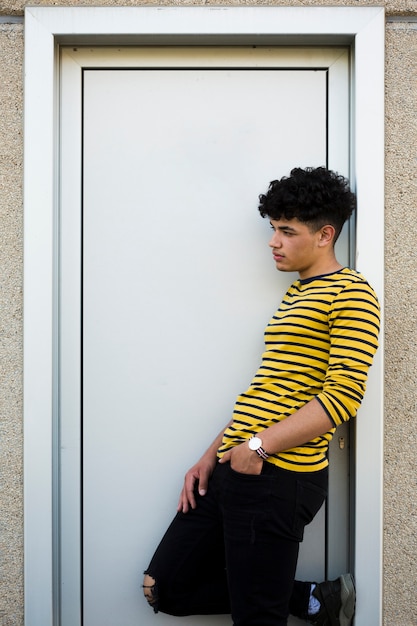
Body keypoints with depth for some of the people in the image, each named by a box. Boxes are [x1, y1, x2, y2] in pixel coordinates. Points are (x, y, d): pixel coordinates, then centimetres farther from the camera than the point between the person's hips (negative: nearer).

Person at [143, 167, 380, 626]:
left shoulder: (351, 292, -7)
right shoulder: (295, 294, 20)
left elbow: (343, 396, -17)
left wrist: (259, 446, -18)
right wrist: (211, 455, 14)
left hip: (278, 479, -9)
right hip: (233, 468, 9)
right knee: (166, 588, 12)